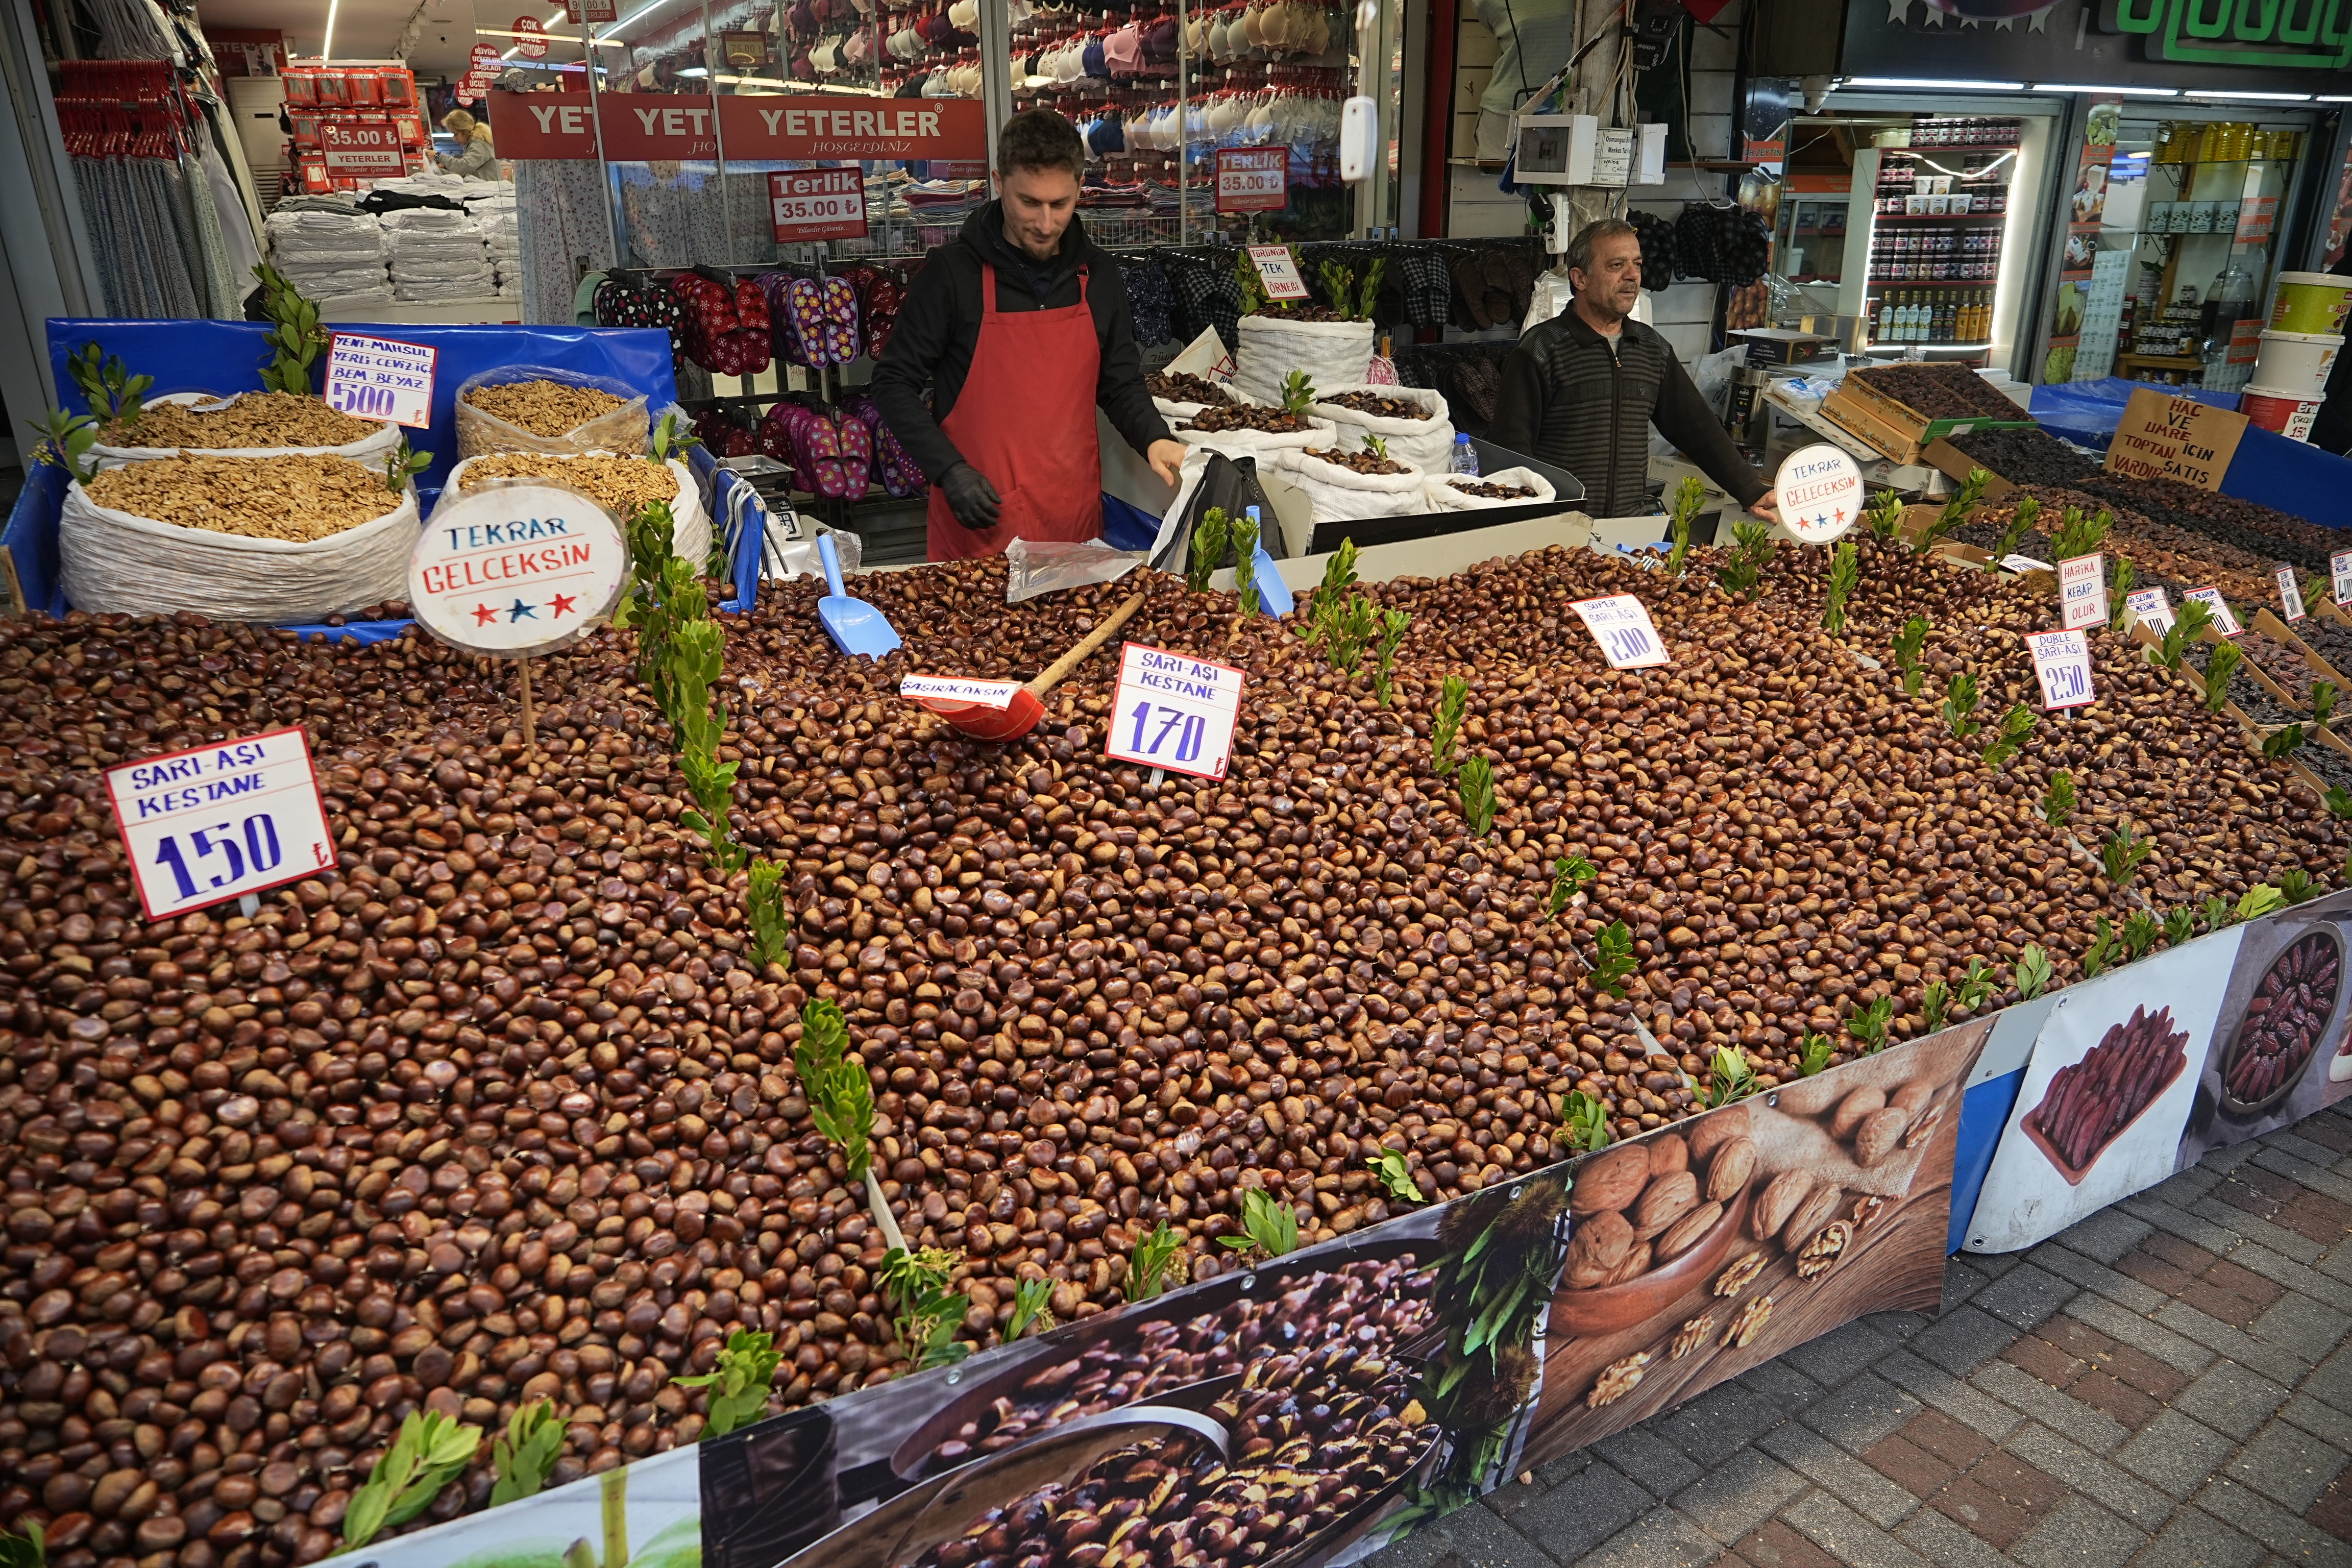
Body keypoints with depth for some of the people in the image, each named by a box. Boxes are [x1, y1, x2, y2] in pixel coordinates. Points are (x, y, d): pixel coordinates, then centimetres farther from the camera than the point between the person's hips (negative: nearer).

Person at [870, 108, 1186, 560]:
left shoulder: (1099, 276, 6)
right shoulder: (952, 272, -6)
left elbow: (1120, 384, 14)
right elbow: (894, 383, -3)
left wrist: (1153, 438, -7)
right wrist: (949, 471, -15)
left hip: (1075, 518, 4)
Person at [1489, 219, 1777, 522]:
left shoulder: (1654, 349, 15)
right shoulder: (1541, 351, -4)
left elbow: (1697, 426, 20)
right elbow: (1510, 445, -9)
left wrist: (1752, 492, 13)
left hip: (1633, 528, 5)